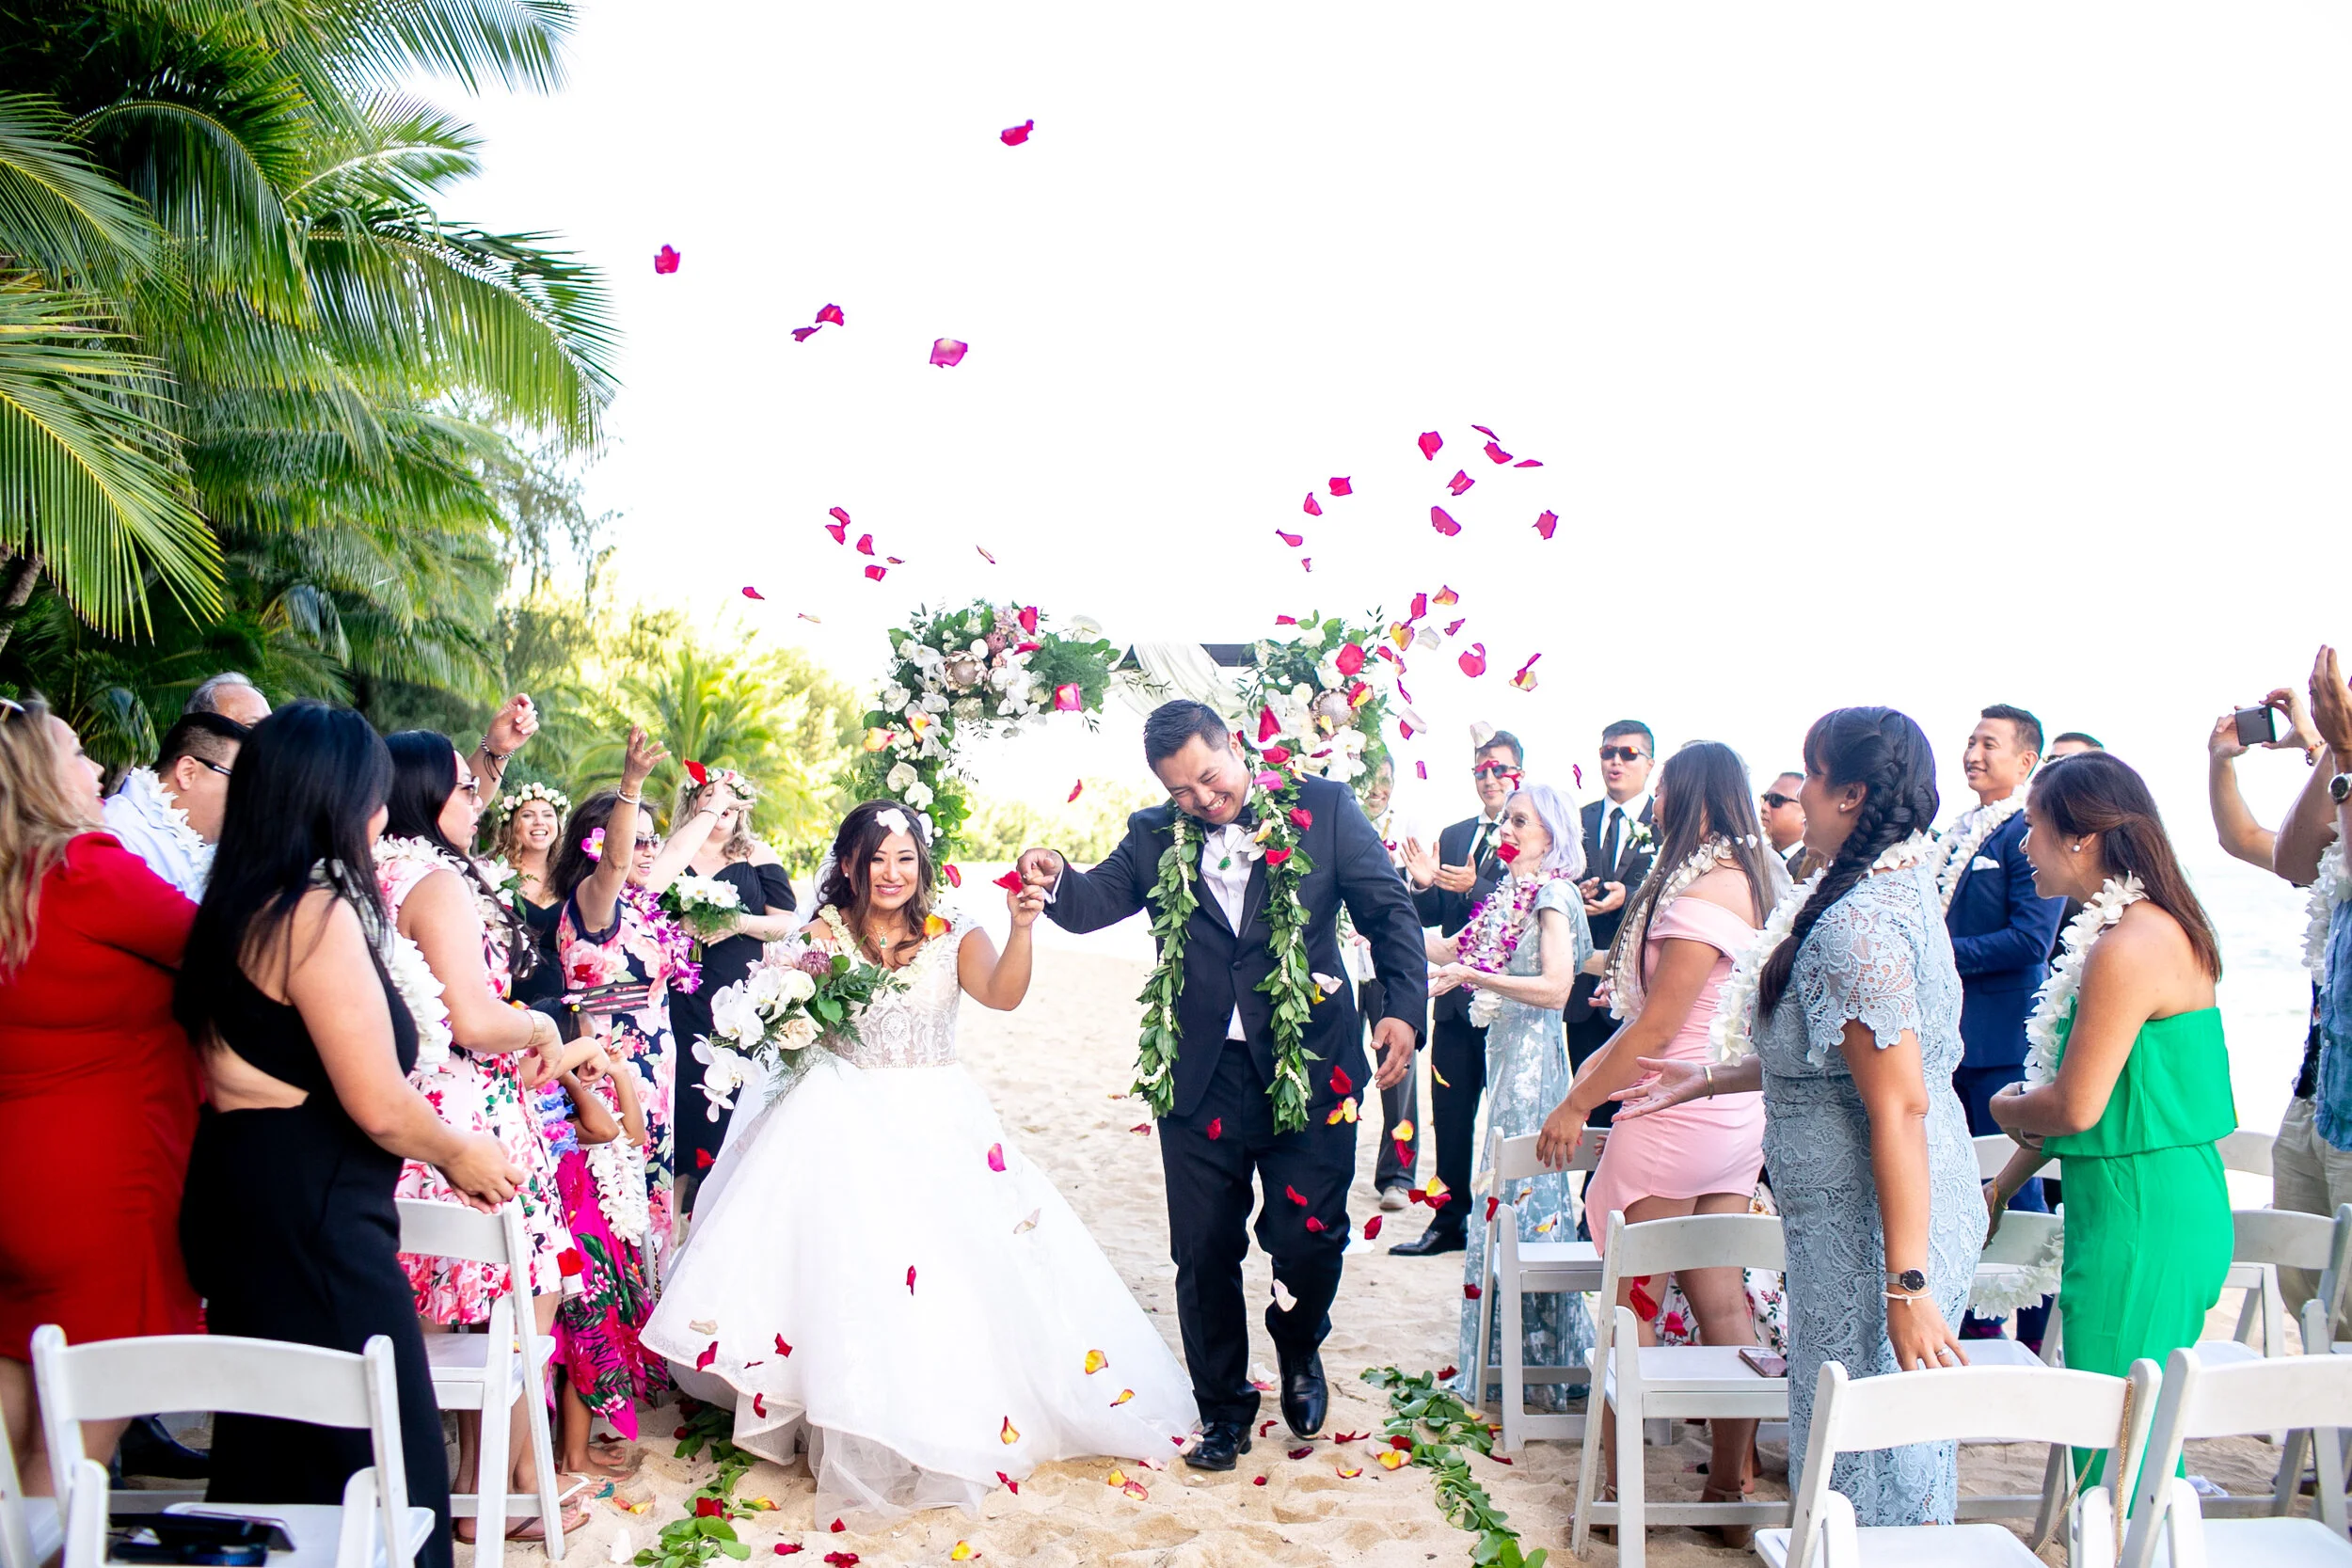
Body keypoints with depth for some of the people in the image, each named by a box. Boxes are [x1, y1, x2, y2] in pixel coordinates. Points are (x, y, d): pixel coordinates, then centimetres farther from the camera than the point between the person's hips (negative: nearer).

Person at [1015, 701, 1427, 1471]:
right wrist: (1057, 880, -21)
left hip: (1306, 1063, -2)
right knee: (1204, 1252, 8)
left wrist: (1403, 1006, -15)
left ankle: (1298, 1347, 32)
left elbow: (1390, 910, -1)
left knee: (1307, 1237, -3)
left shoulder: (1321, 807, -1)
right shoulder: (1154, 835, 6)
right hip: (1200, 1073, 2)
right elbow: (1099, 901, 2)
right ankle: (1223, 1409, 28)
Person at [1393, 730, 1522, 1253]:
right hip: (1457, 996, 6)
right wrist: (1424, 885, -8)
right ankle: (1450, 1220, 22)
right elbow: (1433, 916, 11)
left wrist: (1475, 887, -25)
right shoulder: (1453, 837, 13)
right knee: (1450, 1112, 11)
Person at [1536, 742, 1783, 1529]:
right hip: (1737, 1116, 9)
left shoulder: (1706, 888, -18)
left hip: (1676, 1113, -8)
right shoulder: (1759, 876, 9)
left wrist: (1578, 1103, -11)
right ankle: (1731, 1487, 17)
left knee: (1630, 1307, 3)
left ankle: (1621, 1489, 10)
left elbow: (1658, 1028, -19)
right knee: (1721, 1300, 11)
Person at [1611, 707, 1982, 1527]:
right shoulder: (1893, 889, 9)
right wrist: (1711, 1077, 22)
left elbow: (1900, 1111, -26)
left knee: (1867, 1448, 3)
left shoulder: (1858, 926, -23)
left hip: (1872, 1229, -10)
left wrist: (1907, 1287, -25)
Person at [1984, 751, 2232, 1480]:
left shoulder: (2130, 949, -20)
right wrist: (2001, 1186, 22)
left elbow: (2075, 1107, -19)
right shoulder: (2152, 930, 12)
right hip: (2173, 1203, 10)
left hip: (2141, 1219, -10)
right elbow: (2081, 1094, 18)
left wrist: (2006, 1110, 2)